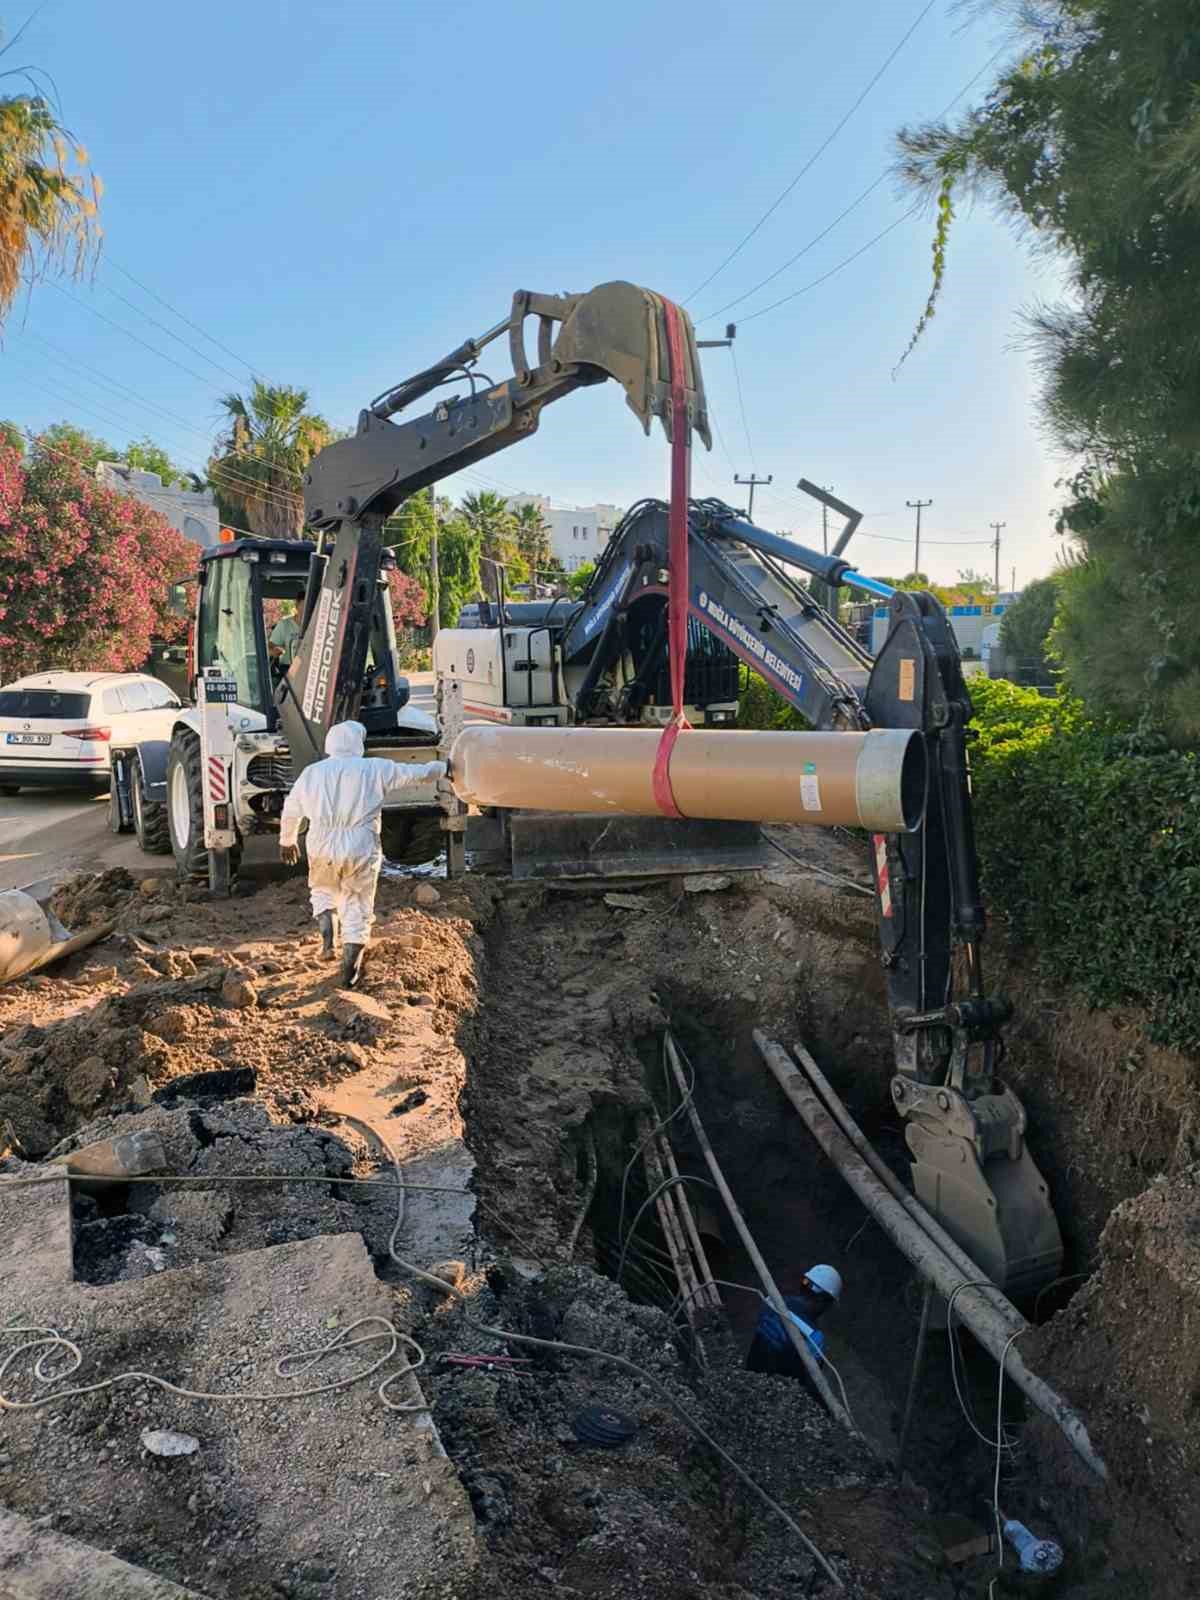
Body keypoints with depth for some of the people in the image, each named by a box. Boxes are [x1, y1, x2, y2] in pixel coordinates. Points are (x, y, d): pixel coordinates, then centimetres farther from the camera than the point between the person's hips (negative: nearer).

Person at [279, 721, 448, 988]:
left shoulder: (312, 773, 7)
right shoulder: (375, 770, 0)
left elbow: (291, 812, 18)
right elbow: (416, 773, 9)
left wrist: (287, 840, 35)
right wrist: (442, 768, 28)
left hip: (322, 848, 2)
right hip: (360, 850, -2)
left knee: (322, 890, 29)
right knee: (357, 909, 9)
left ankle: (327, 935, 5)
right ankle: (349, 972, 12)